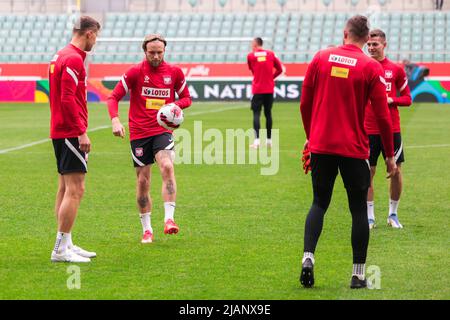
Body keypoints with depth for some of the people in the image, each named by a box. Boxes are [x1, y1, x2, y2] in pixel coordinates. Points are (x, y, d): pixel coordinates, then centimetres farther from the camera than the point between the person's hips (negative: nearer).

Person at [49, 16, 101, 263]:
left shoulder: (61, 56, 15)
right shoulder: (73, 59, -15)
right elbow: (68, 99, -22)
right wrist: (81, 132, -21)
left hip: (60, 131, 11)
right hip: (70, 133, -11)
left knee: (65, 188, 13)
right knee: (75, 189, -10)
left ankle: (65, 245, 17)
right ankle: (61, 249, -10)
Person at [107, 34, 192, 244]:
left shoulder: (174, 72, 2)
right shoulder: (135, 72, -4)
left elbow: (186, 98, 14)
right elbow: (114, 97, -3)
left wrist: (176, 105, -10)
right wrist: (115, 120, -20)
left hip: (162, 130, 0)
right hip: (139, 132, 0)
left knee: (167, 167, -25)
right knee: (142, 181, 4)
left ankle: (169, 219, -27)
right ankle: (147, 230, 16)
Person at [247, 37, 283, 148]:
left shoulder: (251, 56, -2)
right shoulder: (270, 54, 5)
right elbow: (279, 69, 7)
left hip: (257, 89, -3)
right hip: (269, 89, 3)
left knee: (256, 114, -4)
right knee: (268, 113, 12)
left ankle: (257, 140, -17)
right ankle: (269, 140, 16)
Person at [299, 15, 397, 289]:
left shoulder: (321, 58, 2)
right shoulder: (371, 67, -6)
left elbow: (305, 104, 6)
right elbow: (383, 116, -6)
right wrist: (390, 156, 3)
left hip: (321, 145, 2)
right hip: (354, 150, -2)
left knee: (319, 203, 13)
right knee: (359, 209, 7)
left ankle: (308, 257, -7)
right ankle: (359, 275, 7)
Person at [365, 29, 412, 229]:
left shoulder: (396, 69, 3)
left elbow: (407, 98, 7)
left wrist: (391, 100, -12)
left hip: (392, 128, 1)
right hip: (368, 129, -1)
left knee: (396, 170, 3)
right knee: (367, 172, 0)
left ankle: (393, 214, 18)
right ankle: (369, 217, 9)